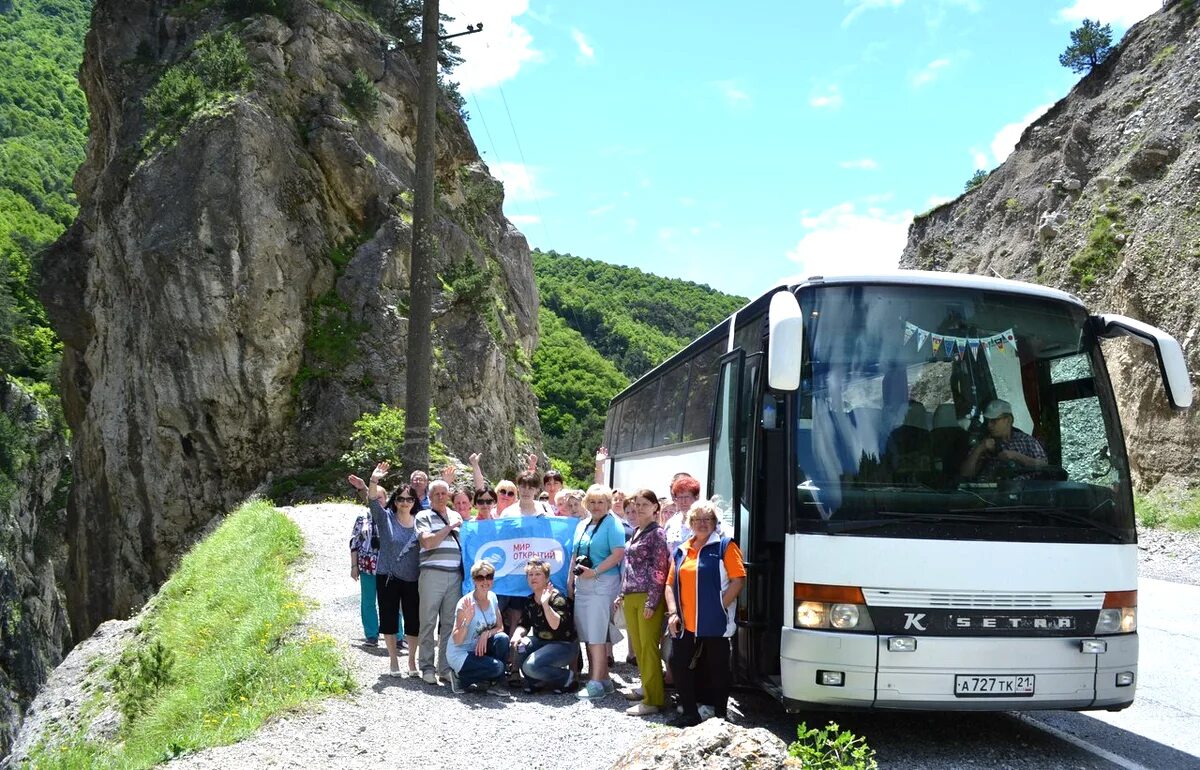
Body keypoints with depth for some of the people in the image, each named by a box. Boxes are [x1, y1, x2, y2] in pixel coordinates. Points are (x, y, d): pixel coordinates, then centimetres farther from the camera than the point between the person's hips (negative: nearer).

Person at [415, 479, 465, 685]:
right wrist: (449, 527, -8)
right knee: (429, 622, -1)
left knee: (450, 623, 5)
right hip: (432, 574, -4)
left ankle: (445, 668, 10)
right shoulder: (424, 516, 6)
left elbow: (465, 543, 26)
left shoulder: (456, 516, 20)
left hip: (455, 575, 4)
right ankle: (427, 668, 5)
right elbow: (427, 542, -9)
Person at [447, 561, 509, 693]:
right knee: (496, 667, -28)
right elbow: (456, 640, -20)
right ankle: (460, 677, -3)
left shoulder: (492, 598, 0)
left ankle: (496, 683, -6)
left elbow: (500, 628, 4)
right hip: (460, 654, -6)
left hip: (481, 648, 6)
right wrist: (467, 620, -36)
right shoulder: (465, 604, -20)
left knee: (502, 638, -22)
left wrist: (486, 634, -17)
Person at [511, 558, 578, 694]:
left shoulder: (557, 598, -16)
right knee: (520, 645, -20)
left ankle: (567, 678, -3)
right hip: (541, 642, 7)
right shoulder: (530, 601, 6)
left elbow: (556, 625, -30)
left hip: (564, 646, -7)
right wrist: (517, 634, -19)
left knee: (531, 665, -27)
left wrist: (545, 603, -41)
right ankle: (534, 682, 0)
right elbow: (523, 625, 4)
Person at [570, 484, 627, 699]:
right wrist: (570, 579, 14)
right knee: (586, 634, 8)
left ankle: (597, 683, -7)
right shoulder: (582, 525, 17)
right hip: (582, 584, 8)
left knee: (596, 635, -9)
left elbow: (619, 553, -17)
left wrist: (595, 571, -18)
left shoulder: (612, 524, -6)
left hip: (602, 583, -8)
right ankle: (602, 678, 16)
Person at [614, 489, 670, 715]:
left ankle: (653, 699, -2)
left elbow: (659, 570, -13)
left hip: (648, 597, -8)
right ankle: (648, 688, 25)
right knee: (637, 646, 12)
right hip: (631, 597, 8)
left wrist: (651, 602, -16)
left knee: (648, 647, -6)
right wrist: (622, 594, 16)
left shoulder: (657, 533, -8)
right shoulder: (635, 532, 16)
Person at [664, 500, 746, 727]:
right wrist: (673, 612, -1)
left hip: (714, 624, -5)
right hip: (685, 625, 6)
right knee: (679, 665, 5)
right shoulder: (681, 550, 16)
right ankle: (689, 713, 17)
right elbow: (670, 584, 14)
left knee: (717, 669, 2)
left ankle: (720, 715, 13)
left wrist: (720, 608, -15)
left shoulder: (725, 546, -1)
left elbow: (738, 580, -10)